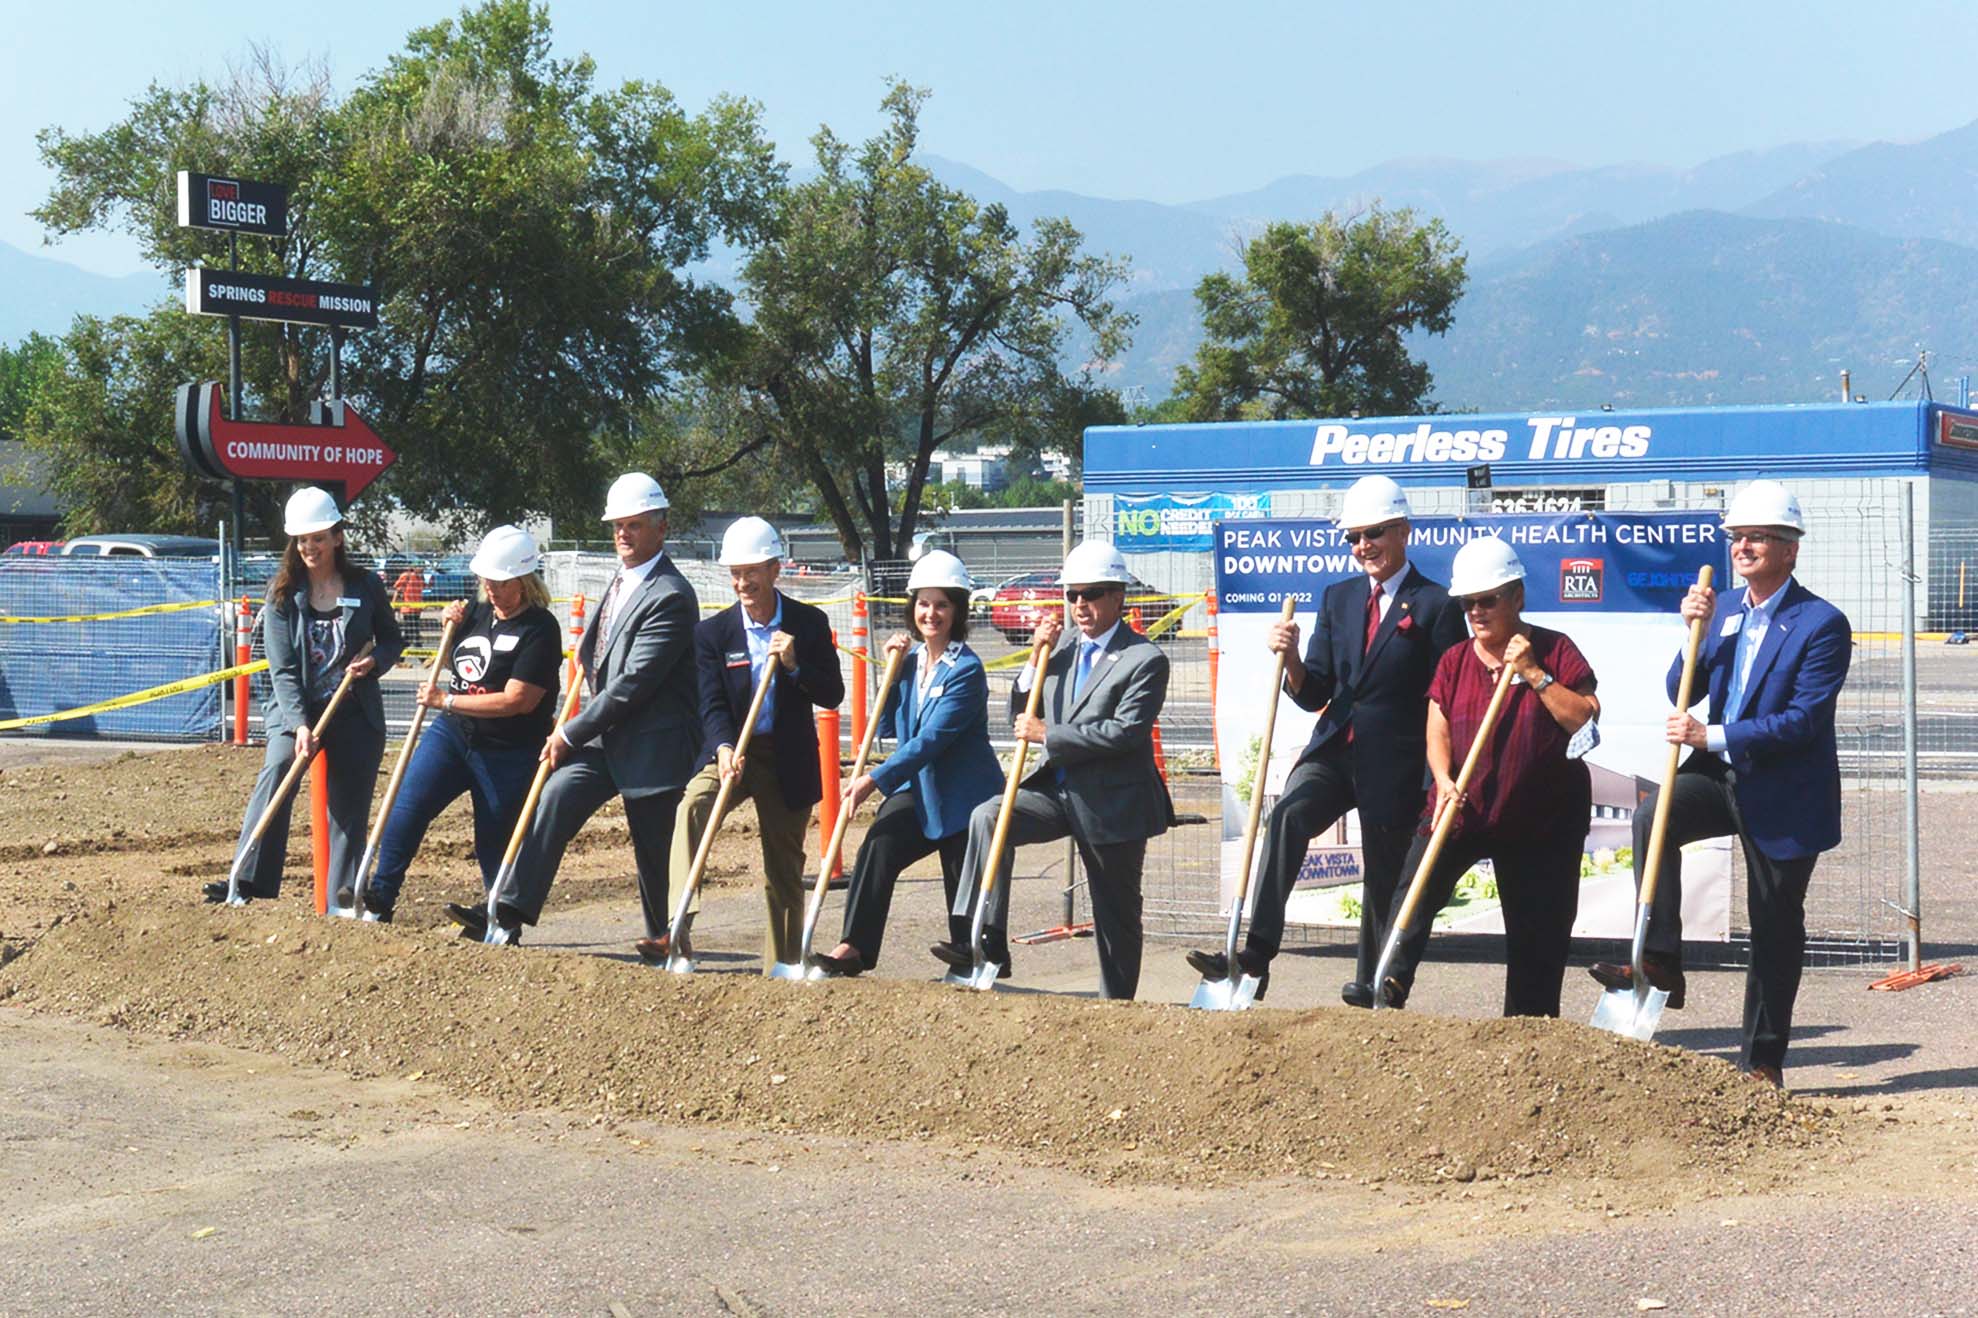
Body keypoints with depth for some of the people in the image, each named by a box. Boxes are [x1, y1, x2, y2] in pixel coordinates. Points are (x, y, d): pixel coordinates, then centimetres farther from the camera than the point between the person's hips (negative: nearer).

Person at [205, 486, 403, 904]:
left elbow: (392, 639, 14)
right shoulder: (282, 593, -2)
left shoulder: (366, 586, 1)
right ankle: (250, 879, -30)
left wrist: (374, 661, -11)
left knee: (350, 806, 2)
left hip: (356, 712, 2)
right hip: (296, 711, -1)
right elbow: (282, 669, -8)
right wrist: (300, 725, -21)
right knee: (277, 772, -26)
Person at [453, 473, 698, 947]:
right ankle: (507, 915, -17)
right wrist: (588, 648, 9)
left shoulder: (670, 597, -17)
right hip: (605, 734, 8)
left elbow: (633, 683, -20)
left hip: (651, 744, -8)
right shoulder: (620, 579, 13)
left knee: (654, 851, 2)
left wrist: (570, 733, -15)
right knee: (556, 797, -11)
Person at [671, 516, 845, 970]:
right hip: (732, 750, -1)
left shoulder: (810, 624, 0)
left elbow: (832, 696, -2)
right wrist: (723, 748, -28)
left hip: (789, 759, 1)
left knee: (784, 871, 7)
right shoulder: (713, 632, -2)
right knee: (692, 806, -30)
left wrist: (795, 664, -19)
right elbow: (712, 705, -8)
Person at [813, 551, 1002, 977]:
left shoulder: (966, 670, -15)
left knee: (965, 890, 3)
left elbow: (931, 739, -22)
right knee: (878, 844, -20)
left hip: (963, 795, -5)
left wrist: (877, 779, -26)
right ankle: (855, 948, -24)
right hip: (918, 786, 5)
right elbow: (887, 728, 13)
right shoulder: (910, 659, 7)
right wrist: (894, 671, 1)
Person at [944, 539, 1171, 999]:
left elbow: (1127, 732, -22)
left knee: (1116, 913, 6)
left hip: (1112, 803, -5)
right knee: (988, 816, -21)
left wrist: (1048, 735, -20)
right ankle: (987, 942, -23)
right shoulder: (1063, 645, 9)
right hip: (1058, 790, 5)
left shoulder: (1145, 659, -10)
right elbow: (1020, 717, 11)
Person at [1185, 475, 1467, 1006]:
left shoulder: (1436, 606, -4)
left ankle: (1370, 988, 26)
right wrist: (1292, 659, -10)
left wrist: (1438, 785, -9)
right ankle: (1255, 955, -32)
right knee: (1288, 815, -25)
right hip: (1333, 752, 3)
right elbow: (1314, 694, 11)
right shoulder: (1338, 598, 12)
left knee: (1384, 879, 7)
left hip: (1395, 767, -3)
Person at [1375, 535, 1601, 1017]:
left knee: (1537, 932, 4)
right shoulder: (1453, 661, 6)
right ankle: (1391, 983, -31)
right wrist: (1445, 782, -20)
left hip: (1541, 815, -2)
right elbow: (1437, 731, -1)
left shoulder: (1554, 650, -3)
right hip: (1464, 806, 2)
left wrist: (1535, 675, -19)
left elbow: (1587, 720, -13)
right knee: (1416, 882, -22)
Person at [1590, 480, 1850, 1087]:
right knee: (1652, 818, -25)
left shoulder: (1823, 625, -13)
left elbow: (1804, 719, -21)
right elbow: (1681, 693, 5)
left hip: (1785, 794, -5)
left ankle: (1762, 1059, 17)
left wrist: (1713, 736, -26)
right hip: (1722, 774, 5)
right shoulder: (1724, 612, 7)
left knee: (1775, 928, 5)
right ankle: (1660, 963, -22)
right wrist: (1696, 632, -11)